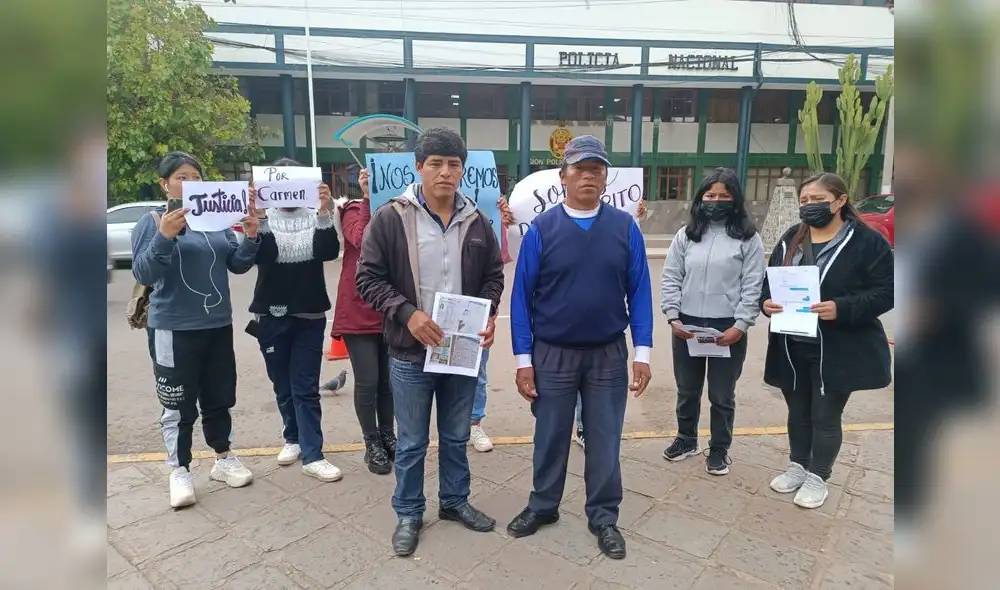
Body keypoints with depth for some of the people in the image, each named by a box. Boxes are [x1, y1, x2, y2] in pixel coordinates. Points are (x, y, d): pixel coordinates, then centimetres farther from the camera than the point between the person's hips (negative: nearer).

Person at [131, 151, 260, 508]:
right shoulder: (152, 223, -5)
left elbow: (237, 265, 7)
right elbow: (143, 274, -13)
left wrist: (251, 237, -11)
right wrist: (164, 236, -27)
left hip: (218, 326, 4)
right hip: (173, 330, -4)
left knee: (219, 398, 14)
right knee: (179, 405, 4)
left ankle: (223, 459, 29)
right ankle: (180, 472, 18)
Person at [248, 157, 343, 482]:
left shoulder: (315, 216, 2)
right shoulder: (263, 218, 2)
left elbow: (329, 252, -14)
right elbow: (260, 255, -15)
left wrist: (323, 211, -25)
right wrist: (258, 215, -26)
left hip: (310, 316, -1)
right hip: (271, 316, 1)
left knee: (306, 388, -1)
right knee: (283, 386, 12)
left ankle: (312, 455, 3)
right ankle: (294, 439, 30)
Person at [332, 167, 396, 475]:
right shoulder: (353, 212, -2)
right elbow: (362, 240, -25)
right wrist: (368, 197, -28)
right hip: (359, 311, -3)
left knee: (388, 379, 12)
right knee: (367, 381, 0)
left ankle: (388, 435, 29)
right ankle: (372, 443, 17)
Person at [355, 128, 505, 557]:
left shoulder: (476, 221, 2)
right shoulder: (390, 218, -8)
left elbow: (493, 275, 10)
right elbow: (369, 278, -8)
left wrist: (489, 314, -7)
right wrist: (407, 314, -20)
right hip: (410, 352, -3)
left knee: (456, 437, 19)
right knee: (411, 442, 11)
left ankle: (455, 501, 40)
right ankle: (408, 514, 32)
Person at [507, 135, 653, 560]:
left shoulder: (625, 227, -2)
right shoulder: (541, 229, -6)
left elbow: (639, 291, 0)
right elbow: (522, 297, -5)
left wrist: (642, 352, -5)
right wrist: (523, 359, -7)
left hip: (609, 356, 1)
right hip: (552, 355, 0)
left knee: (605, 439, 13)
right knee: (550, 436, 15)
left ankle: (603, 517, 32)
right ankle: (543, 506, 37)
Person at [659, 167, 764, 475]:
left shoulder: (748, 238, -3)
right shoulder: (686, 235, 4)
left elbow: (752, 287, -6)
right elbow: (670, 279, 2)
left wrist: (740, 325, -13)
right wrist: (673, 317, -7)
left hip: (728, 327, -2)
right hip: (687, 325, 3)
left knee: (722, 395, 11)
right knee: (687, 390, 18)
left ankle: (719, 449, 30)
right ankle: (686, 439, 38)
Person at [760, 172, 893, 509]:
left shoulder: (867, 241, -8)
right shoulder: (790, 240, 7)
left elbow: (885, 292, -12)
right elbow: (769, 281, 10)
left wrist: (842, 308, -27)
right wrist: (766, 301, -12)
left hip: (837, 351, -4)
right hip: (791, 348, 5)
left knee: (826, 417, 8)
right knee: (798, 412, 19)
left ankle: (817, 477, 27)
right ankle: (797, 466, 37)